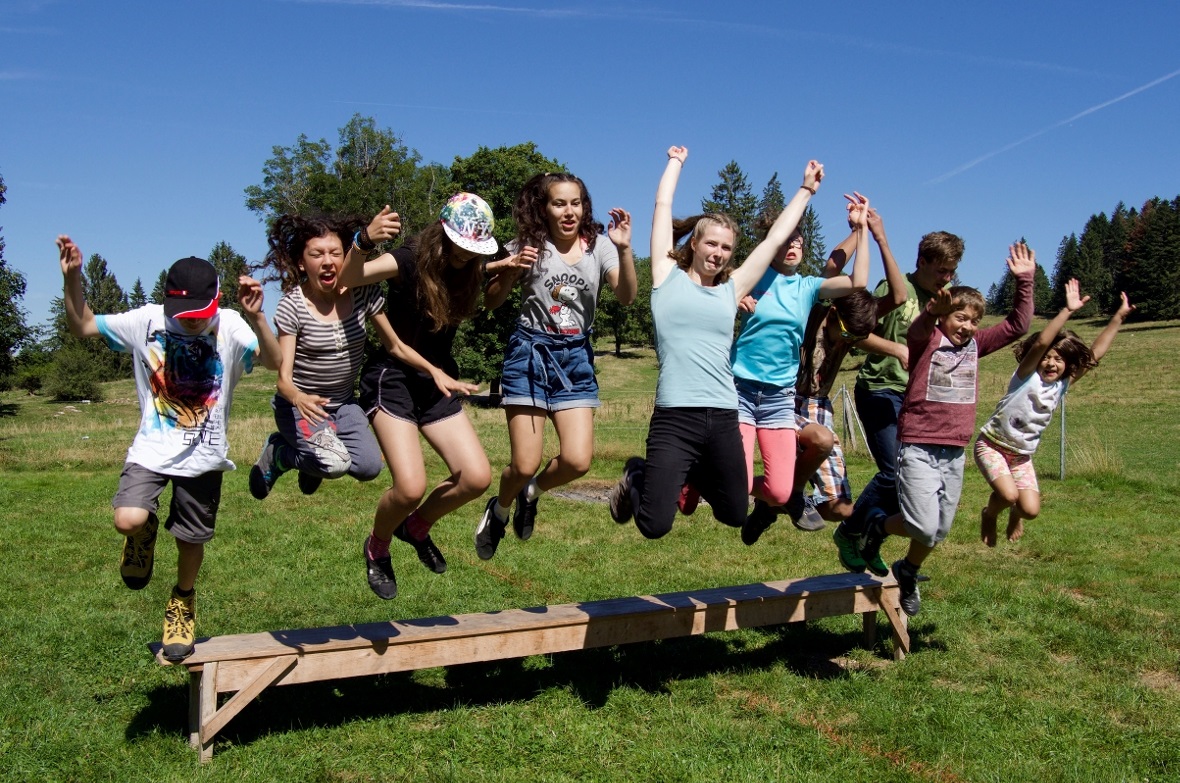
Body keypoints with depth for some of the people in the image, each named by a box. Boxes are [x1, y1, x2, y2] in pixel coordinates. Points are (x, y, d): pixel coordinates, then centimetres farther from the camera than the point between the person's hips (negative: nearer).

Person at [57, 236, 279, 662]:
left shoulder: (230, 327, -15)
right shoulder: (146, 320, -11)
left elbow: (275, 362, -29)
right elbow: (82, 326, -2)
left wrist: (257, 318, -45)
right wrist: (72, 279, -17)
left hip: (203, 457, 0)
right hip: (151, 450, 0)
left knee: (191, 541, 12)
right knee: (128, 521, -23)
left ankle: (182, 604, 44)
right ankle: (146, 531, 17)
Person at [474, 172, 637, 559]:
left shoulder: (598, 246, 2)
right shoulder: (529, 246, -1)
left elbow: (626, 297, -10)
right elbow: (492, 301, 1)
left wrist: (624, 249, -25)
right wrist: (511, 270, -17)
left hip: (576, 357, 2)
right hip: (530, 353, -2)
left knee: (577, 461, -11)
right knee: (524, 465, -5)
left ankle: (532, 493, 23)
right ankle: (499, 510, 29)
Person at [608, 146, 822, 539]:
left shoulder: (731, 289, 14)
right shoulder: (668, 278, 6)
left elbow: (776, 238, 21)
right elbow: (663, 205, 12)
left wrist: (806, 190, 26)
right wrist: (676, 162, 25)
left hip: (724, 418, 4)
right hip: (675, 417, -4)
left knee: (735, 516, 15)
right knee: (655, 526, -7)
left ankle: (695, 474, 45)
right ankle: (636, 478, 27)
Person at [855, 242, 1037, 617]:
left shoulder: (975, 344, 9)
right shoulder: (926, 339, -6)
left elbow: (1017, 325, 9)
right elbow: (919, 328, -29)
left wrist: (1024, 281, 0)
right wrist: (932, 312, -52)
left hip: (955, 452, 6)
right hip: (918, 448, -6)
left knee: (939, 533, 14)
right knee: (924, 527, -16)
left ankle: (908, 572, 41)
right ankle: (878, 525, 15)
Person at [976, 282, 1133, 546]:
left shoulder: (1062, 385, -1)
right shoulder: (1026, 376, -14)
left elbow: (1095, 353, -3)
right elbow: (1040, 343, -31)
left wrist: (1118, 318, -7)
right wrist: (1068, 311, -35)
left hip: (1022, 456, 5)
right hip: (992, 446, -5)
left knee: (1031, 510, -9)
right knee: (1008, 494, -26)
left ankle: (1015, 513, 29)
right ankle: (989, 514, 10)